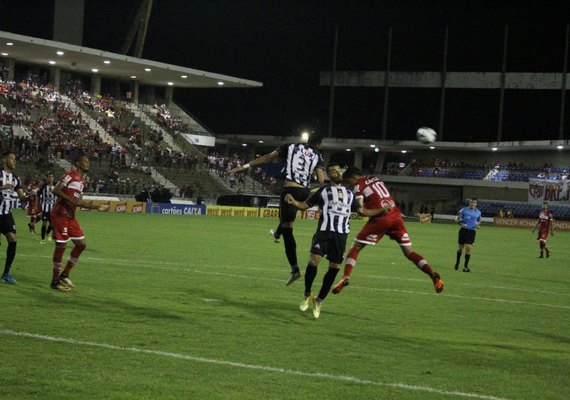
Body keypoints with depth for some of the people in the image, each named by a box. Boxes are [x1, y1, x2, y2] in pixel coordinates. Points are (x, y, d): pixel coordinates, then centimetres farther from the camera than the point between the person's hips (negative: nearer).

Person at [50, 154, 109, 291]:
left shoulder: (82, 181, 16)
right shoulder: (70, 176, -11)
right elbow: (56, 190, -21)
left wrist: (97, 207, 16)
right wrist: (71, 200, -26)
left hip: (70, 216, 9)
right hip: (60, 214, -9)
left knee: (81, 244, 8)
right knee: (61, 245, -7)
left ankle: (64, 275, 17)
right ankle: (55, 281, 3)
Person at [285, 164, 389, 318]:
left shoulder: (349, 193, 22)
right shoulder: (323, 190, 12)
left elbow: (362, 211, 28)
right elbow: (305, 205, 9)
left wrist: (383, 210, 20)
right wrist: (293, 201, -12)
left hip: (341, 234, 4)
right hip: (324, 231, -4)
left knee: (334, 268, 1)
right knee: (314, 260, -21)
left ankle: (319, 301, 16)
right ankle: (307, 294, 1)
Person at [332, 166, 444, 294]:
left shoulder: (359, 186, 2)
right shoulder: (375, 178, 22)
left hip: (380, 219, -6)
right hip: (396, 216, 6)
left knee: (356, 247, 5)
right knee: (409, 252, 8)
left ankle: (346, 277, -11)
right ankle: (432, 274, -10)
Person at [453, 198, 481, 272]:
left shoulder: (478, 212, 8)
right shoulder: (464, 210, -1)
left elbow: (479, 221, 22)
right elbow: (457, 218, 2)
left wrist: (478, 225, -1)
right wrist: (460, 223, -17)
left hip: (472, 231, 1)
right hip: (463, 230, -1)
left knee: (469, 248, -11)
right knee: (461, 247, 7)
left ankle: (465, 266, -5)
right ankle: (457, 262, 32)